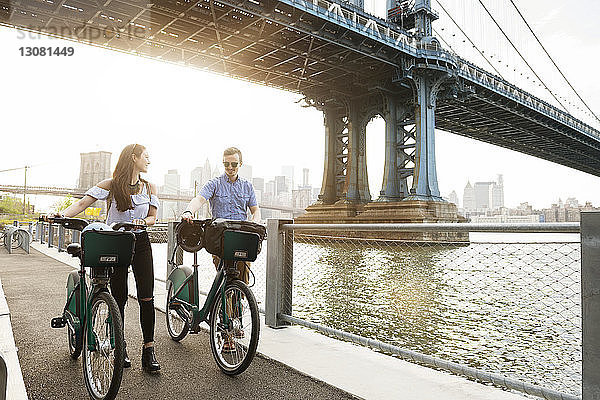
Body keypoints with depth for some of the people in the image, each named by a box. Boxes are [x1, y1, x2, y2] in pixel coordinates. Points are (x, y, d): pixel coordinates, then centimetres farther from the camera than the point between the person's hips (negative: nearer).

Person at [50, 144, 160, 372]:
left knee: (146, 297, -6)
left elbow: (153, 217, 9)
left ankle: (148, 349, 1)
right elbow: (83, 203, -7)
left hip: (140, 242, 2)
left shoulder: (149, 187, 8)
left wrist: (144, 221, -14)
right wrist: (62, 215, -24)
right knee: (119, 297, 2)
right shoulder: (111, 185, -1)